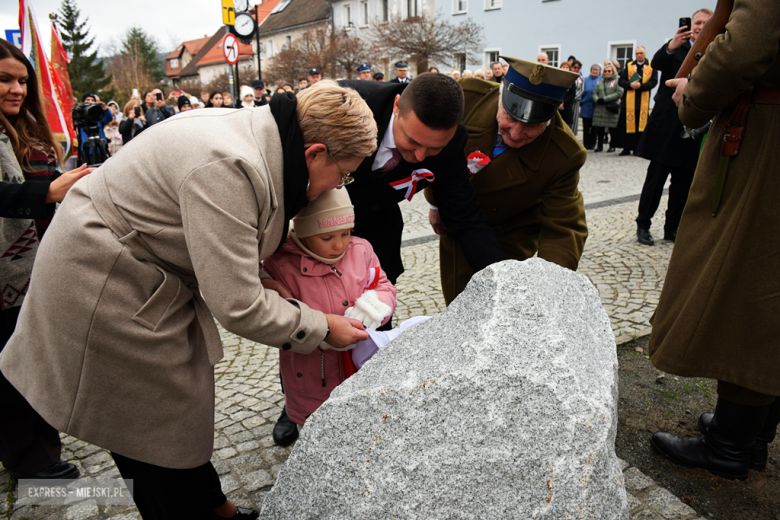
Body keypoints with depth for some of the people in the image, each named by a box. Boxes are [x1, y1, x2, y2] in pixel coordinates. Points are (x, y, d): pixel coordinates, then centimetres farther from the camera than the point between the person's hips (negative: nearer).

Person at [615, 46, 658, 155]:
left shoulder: (652, 66, 8)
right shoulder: (629, 66, 12)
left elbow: (653, 82, -1)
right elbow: (621, 81, 5)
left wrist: (640, 86, -17)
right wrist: (630, 84, -14)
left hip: (643, 100, -1)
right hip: (629, 100, 1)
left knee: (641, 124, -3)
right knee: (627, 124, -3)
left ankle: (637, 148, 2)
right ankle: (626, 148, 3)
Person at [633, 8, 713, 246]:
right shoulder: (676, 48, 4)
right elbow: (656, 64, -18)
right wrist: (670, 47, -33)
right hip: (667, 125, -3)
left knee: (683, 182, 7)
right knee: (656, 178, 0)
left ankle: (672, 227, 17)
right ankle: (643, 225, 8)